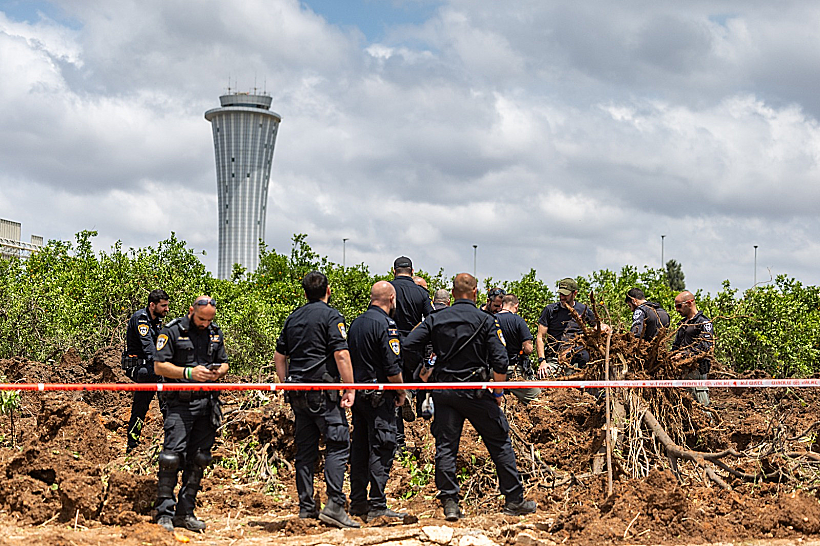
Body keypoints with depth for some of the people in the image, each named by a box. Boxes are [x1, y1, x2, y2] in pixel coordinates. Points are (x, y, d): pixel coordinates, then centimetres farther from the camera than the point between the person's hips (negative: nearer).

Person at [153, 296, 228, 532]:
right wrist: (189, 373, -19)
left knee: (198, 459, 7)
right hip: (180, 403, -5)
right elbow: (159, 366, -7)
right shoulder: (172, 331, -3)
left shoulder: (215, 333, 13)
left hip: (207, 403, 5)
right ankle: (164, 514, -4)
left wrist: (218, 373, -3)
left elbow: (224, 363, 21)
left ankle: (185, 513, 15)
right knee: (172, 457, -11)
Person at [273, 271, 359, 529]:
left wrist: (287, 385, 23)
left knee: (305, 449, 10)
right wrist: (351, 389, -11)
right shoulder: (331, 316, -6)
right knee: (338, 444, -5)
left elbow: (279, 356, 19)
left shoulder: (293, 318, 15)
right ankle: (334, 505, -14)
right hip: (323, 390, -7)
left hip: (298, 391, 7)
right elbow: (341, 355, -15)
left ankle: (306, 507, 12)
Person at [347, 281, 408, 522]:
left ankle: (358, 501, 18)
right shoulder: (385, 325, -14)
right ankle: (377, 506, -7)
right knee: (382, 448, -6)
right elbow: (392, 368, -17)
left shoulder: (357, 322, 12)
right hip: (379, 396, -8)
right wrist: (401, 393, -3)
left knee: (360, 447, 12)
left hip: (358, 393, 8)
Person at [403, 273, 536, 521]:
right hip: (475, 391, -2)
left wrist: (423, 374, 12)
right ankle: (514, 499, 13)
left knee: (445, 446, 7)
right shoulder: (486, 320, -4)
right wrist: (498, 392, 1)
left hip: (443, 390, 3)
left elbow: (408, 346, -1)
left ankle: (449, 503, 3)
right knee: (500, 442, 9)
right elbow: (500, 361, -11)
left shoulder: (435, 319, 4)